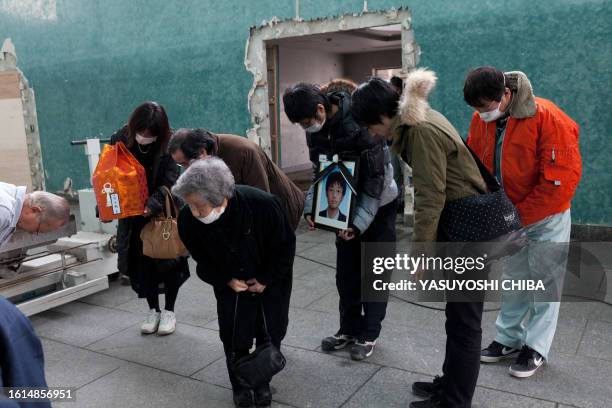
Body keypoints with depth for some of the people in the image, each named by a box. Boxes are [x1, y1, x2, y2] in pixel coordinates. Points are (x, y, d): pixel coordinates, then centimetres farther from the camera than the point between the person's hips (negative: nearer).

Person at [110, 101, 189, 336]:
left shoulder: (168, 144, -18)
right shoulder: (120, 139, -10)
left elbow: (169, 182, -21)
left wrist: (152, 205, -35)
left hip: (164, 211, -2)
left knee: (169, 259, 4)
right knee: (142, 261, 8)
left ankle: (169, 311, 21)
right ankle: (153, 310, 25)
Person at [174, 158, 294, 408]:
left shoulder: (263, 204, -37)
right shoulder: (188, 220, -28)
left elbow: (285, 245, -17)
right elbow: (202, 260, -6)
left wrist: (265, 280, -12)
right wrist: (226, 281, -17)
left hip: (271, 280, -1)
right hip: (230, 283, 2)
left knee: (270, 333, 6)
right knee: (234, 335, 0)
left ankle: (263, 381, 31)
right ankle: (239, 384, 25)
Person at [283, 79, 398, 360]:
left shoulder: (361, 123, -30)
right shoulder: (315, 129, -9)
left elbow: (376, 178, -26)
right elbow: (319, 171, 1)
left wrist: (359, 222, -29)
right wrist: (311, 208, -12)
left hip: (379, 204, -6)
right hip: (346, 205, 6)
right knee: (346, 270, 10)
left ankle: (369, 334, 15)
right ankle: (349, 329, 24)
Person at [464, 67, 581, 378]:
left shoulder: (547, 118, -24)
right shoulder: (481, 119, -7)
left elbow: (562, 178, -23)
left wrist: (519, 215, -20)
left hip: (545, 218, -5)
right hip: (508, 217, 5)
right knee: (513, 279, 14)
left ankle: (536, 349, 19)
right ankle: (509, 340, 27)